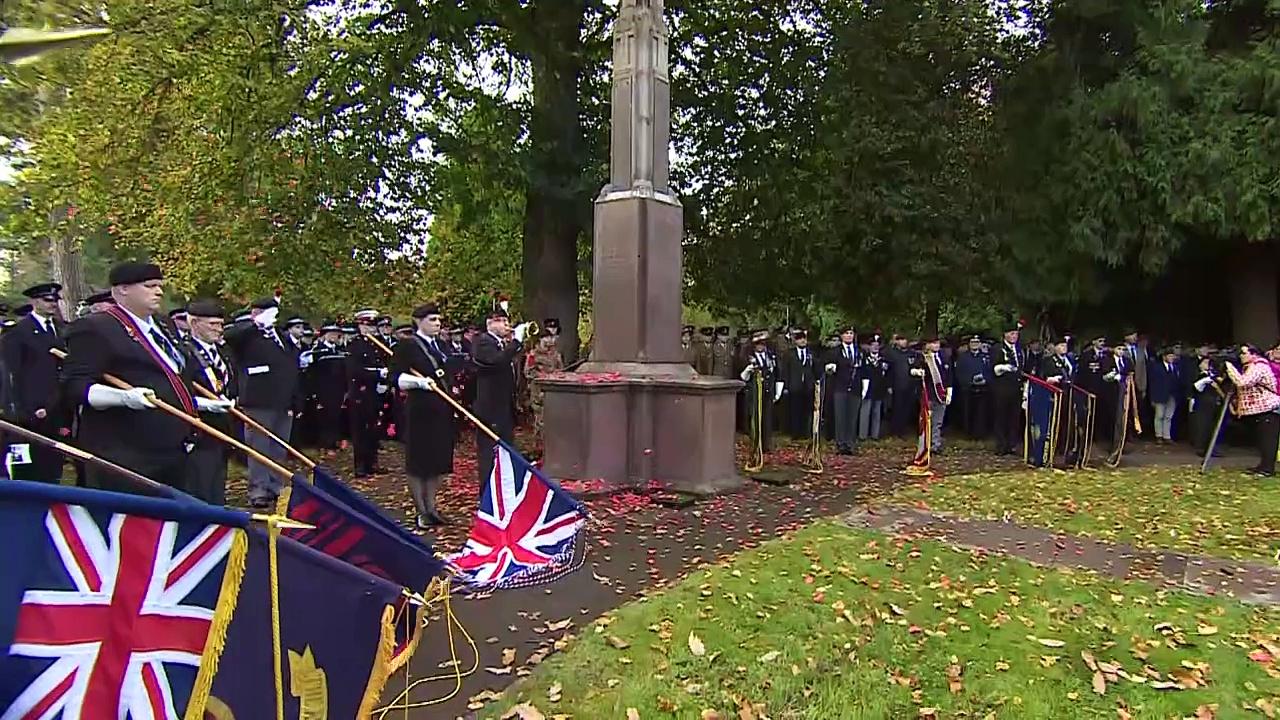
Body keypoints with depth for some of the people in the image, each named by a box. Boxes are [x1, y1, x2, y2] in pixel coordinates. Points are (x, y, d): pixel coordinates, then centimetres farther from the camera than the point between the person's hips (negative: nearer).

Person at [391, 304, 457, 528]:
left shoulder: (442, 345, 15)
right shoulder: (408, 345, -5)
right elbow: (396, 377, -10)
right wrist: (420, 381, -23)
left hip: (443, 409, 7)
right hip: (420, 410, -7)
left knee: (439, 459, 10)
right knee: (418, 460, 1)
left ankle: (432, 507, 21)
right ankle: (421, 511, 10)